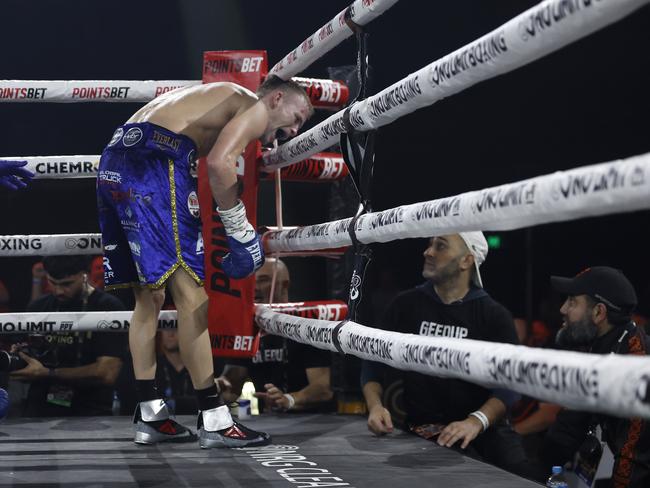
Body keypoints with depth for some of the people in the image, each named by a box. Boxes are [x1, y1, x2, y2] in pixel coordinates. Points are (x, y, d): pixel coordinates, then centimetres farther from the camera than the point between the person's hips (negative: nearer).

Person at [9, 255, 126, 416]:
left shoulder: (108, 307, -5)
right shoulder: (37, 307, 11)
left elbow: (106, 373, -15)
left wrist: (47, 373, -13)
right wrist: (15, 358, -4)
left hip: (89, 411, -4)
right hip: (38, 411, 4)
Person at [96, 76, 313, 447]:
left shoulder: (225, 101, 31)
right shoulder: (256, 107, 4)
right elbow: (220, 162, -15)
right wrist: (239, 230, -8)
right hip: (153, 161, -10)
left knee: (150, 295, 14)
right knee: (191, 293, -8)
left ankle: (150, 416, 17)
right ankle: (214, 420, -7)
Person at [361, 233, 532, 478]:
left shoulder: (494, 316, 1)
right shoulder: (405, 305, 7)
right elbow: (373, 361, 11)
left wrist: (476, 421, -27)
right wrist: (375, 406, -9)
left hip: (483, 430, -1)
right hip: (420, 432, 1)